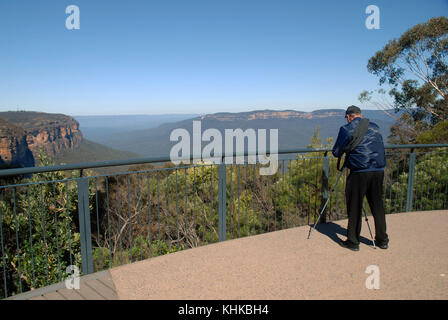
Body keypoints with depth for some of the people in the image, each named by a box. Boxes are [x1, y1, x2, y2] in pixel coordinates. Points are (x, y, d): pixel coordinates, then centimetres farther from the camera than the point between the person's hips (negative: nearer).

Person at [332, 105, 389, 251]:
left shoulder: (346, 129, -1)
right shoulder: (375, 127, 14)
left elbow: (336, 152, 2)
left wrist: (346, 149, 23)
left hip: (359, 172, -5)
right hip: (378, 171, 5)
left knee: (354, 207, 5)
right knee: (378, 206, 16)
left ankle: (353, 242, 13)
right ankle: (382, 240, 26)